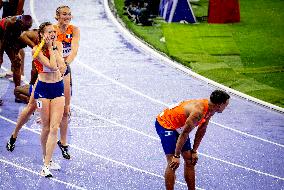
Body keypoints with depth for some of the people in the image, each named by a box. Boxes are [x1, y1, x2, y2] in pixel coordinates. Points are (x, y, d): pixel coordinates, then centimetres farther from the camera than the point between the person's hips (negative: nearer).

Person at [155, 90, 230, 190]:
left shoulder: (210, 108, -7)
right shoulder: (198, 111, -35)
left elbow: (202, 130, 6)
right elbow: (184, 134, -30)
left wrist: (194, 151, 8)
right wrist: (177, 156, -25)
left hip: (178, 126, 9)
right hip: (165, 124, -9)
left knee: (190, 160, 10)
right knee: (173, 164, -16)